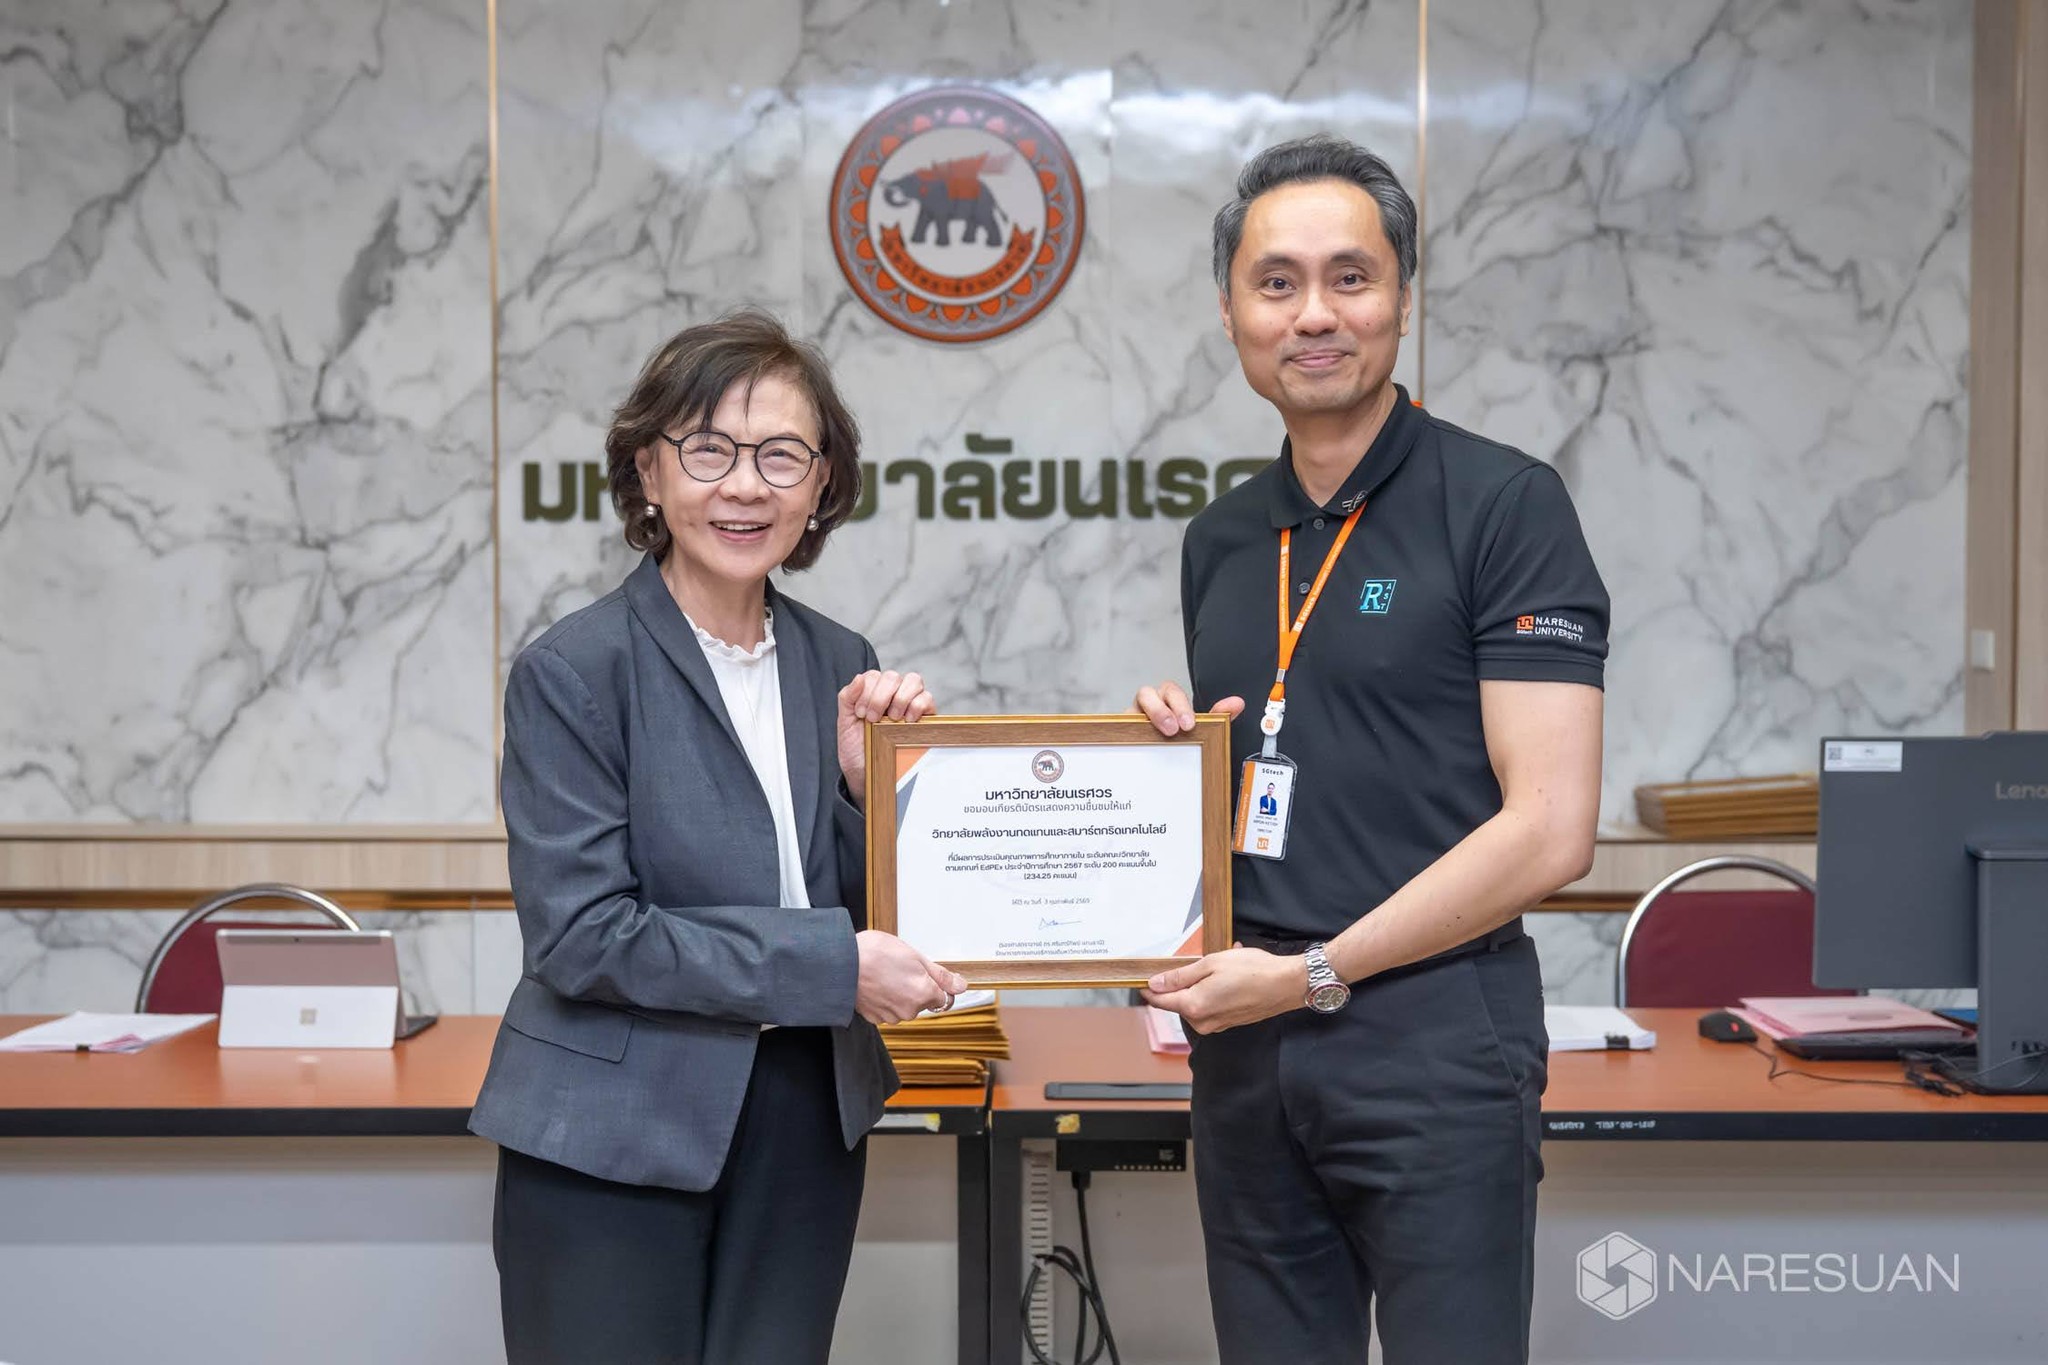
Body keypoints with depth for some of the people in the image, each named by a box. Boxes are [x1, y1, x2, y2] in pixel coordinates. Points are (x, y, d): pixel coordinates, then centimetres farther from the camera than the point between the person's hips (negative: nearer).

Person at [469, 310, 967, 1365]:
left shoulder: (837, 664, 4)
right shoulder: (573, 672, -11)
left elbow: (868, 909, 8)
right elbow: (580, 937, -17)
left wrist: (869, 779, -10)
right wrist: (830, 966, -19)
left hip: (804, 1134, 5)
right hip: (613, 1144, -4)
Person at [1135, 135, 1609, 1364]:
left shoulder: (1504, 504, -7)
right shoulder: (1222, 540, 12)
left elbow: (1550, 829, -14)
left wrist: (1316, 973, -14)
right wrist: (1176, 744, 0)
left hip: (1434, 1035, -6)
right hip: (1245, 1045, 6)